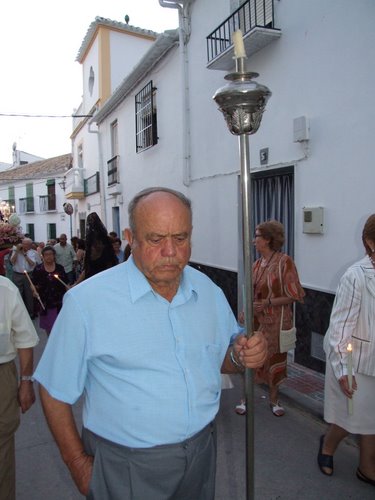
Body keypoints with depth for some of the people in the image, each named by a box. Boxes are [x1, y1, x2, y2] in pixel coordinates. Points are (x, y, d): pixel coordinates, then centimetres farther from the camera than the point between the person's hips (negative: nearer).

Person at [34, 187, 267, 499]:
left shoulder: (208, 291, -3)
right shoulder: (86, 301, -19)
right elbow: (55, 391, -10)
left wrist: (240, 355, -12)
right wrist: (79, 465, -7)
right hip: (126, 468, -4)